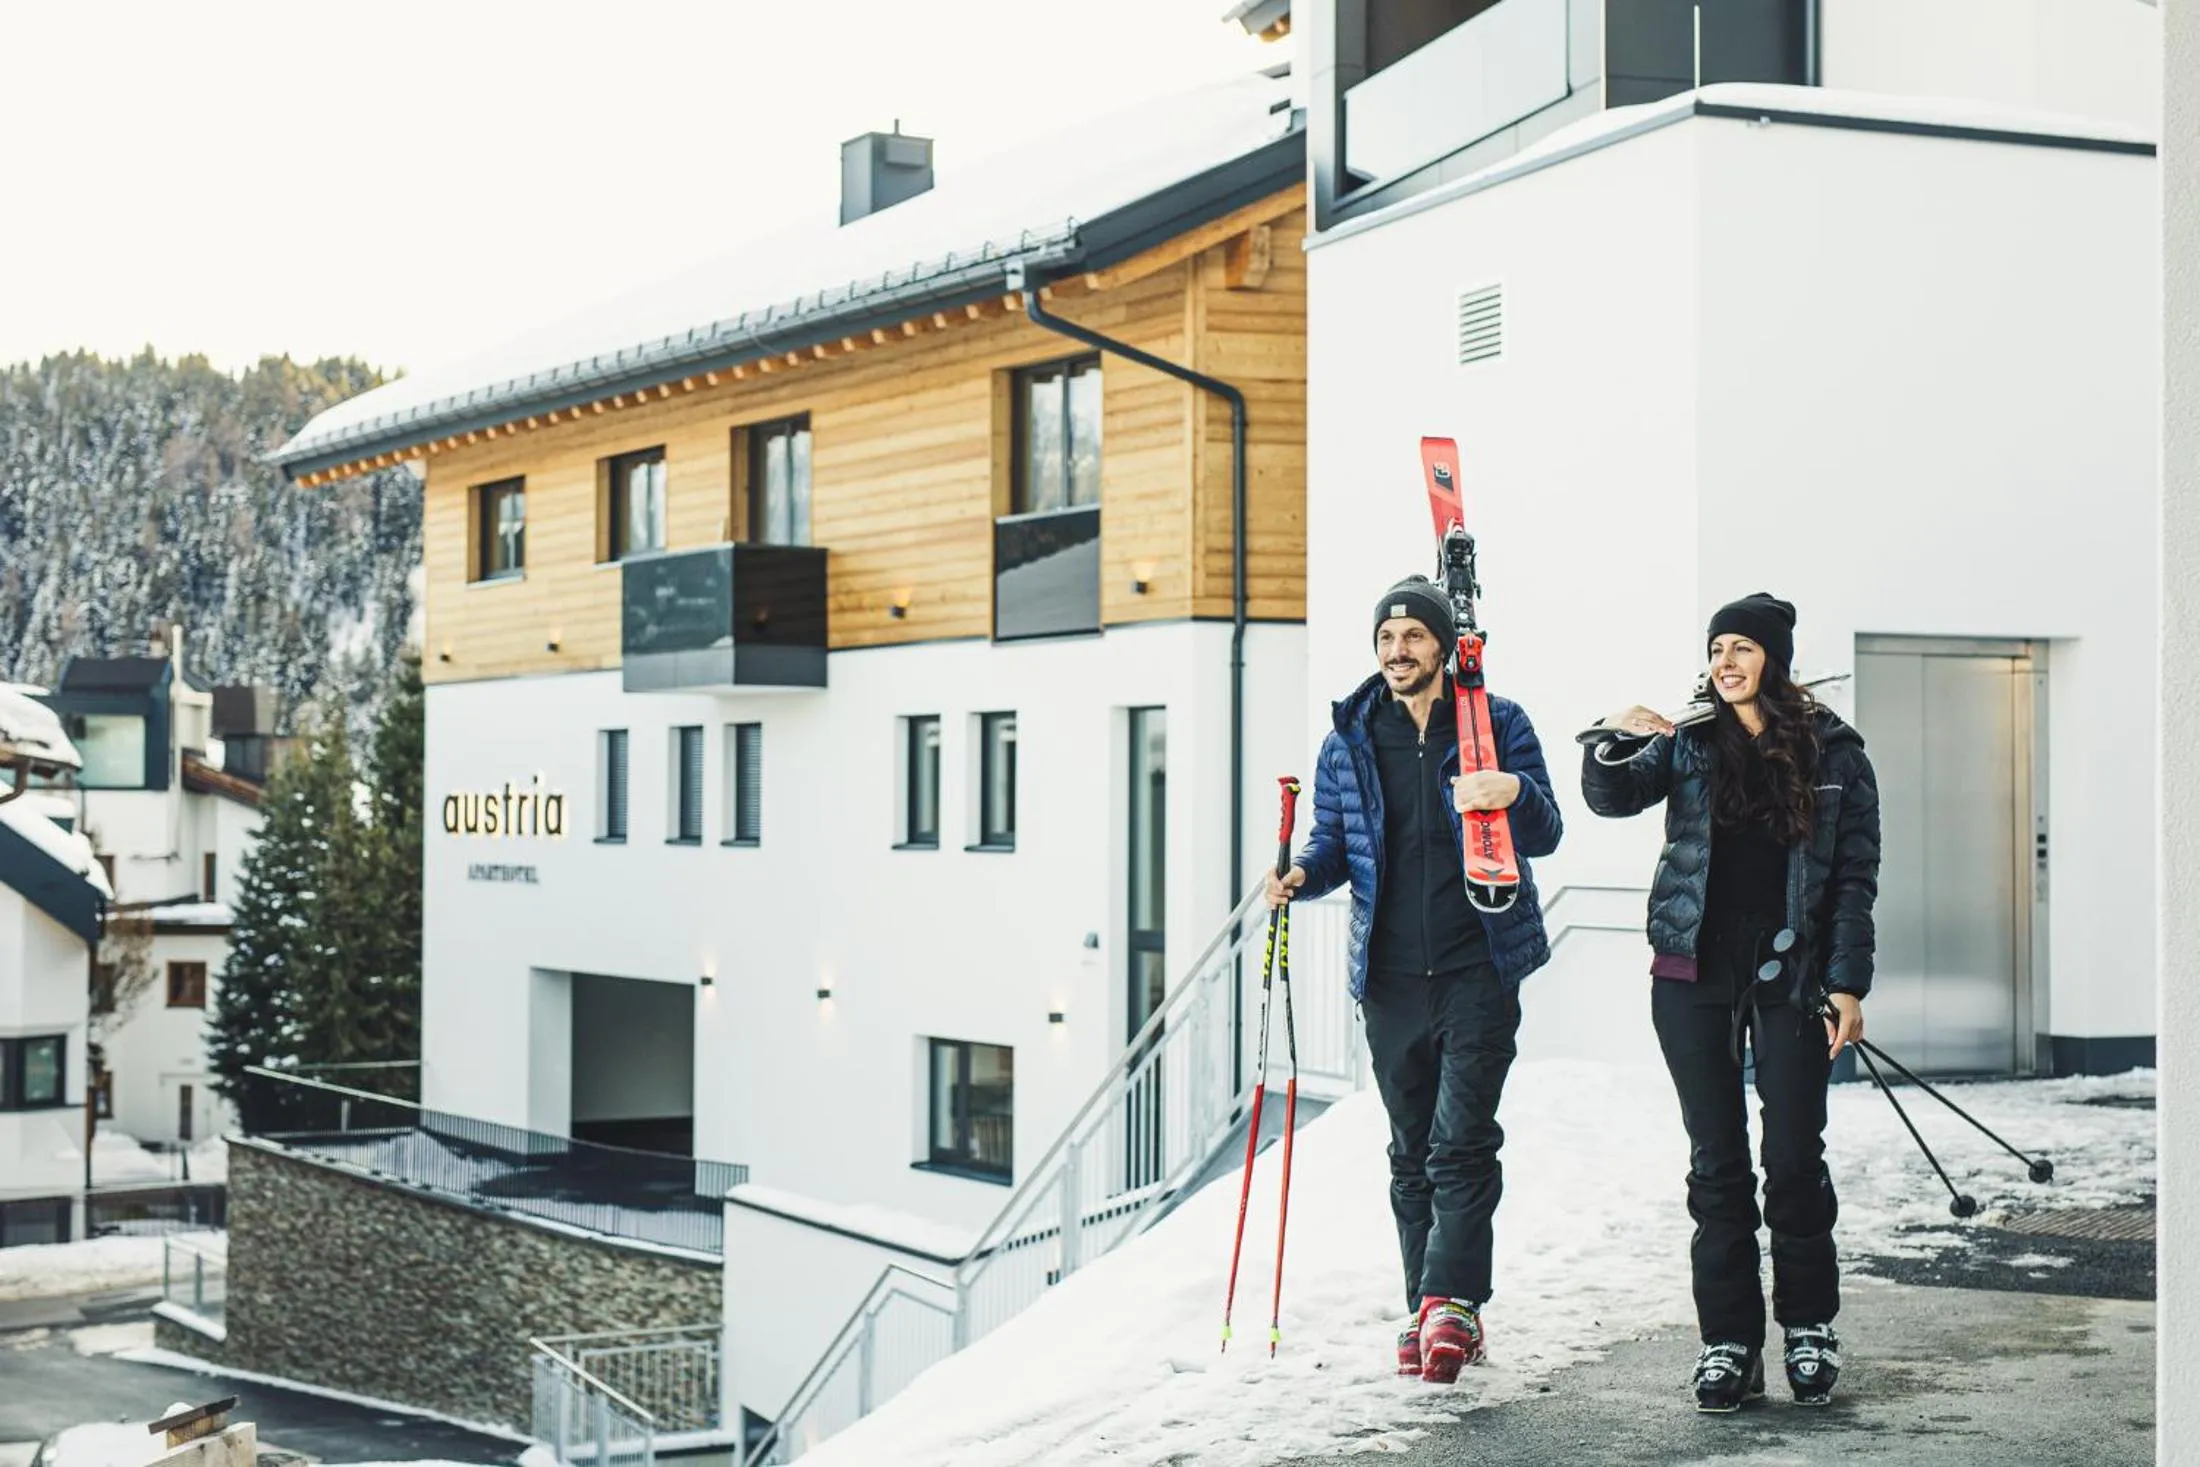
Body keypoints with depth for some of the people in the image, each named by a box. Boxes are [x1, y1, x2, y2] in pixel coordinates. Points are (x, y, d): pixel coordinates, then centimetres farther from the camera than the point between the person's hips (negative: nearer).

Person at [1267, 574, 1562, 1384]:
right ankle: (1437, 1314, 16)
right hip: (1391, 975, 4)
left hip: (1478, 967, -3)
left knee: (1461, 1142, -12)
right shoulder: (1349, 739, 8)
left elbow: (1545, 836, -3)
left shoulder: (1499, 723, 0)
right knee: (1411, 1150, 8)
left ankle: (1448, 1301, -12)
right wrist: (1303, 874, -10)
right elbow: (1335, 843, 13)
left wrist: (1515, 793, -25)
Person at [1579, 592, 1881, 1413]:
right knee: (1717, 1163, 4)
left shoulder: (1833, 752, 2)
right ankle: (1728, 1343, 10)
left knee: (1795, 1159, 2)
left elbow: (1856, 874, 1)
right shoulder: (1690, 744, 6)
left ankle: (1809, 1328, 19)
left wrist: (1847, 982, -5)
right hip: (1695, 976, 2)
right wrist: (1614, 747, -25)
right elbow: (1611, 798, -4)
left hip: (1791, 978, -1)